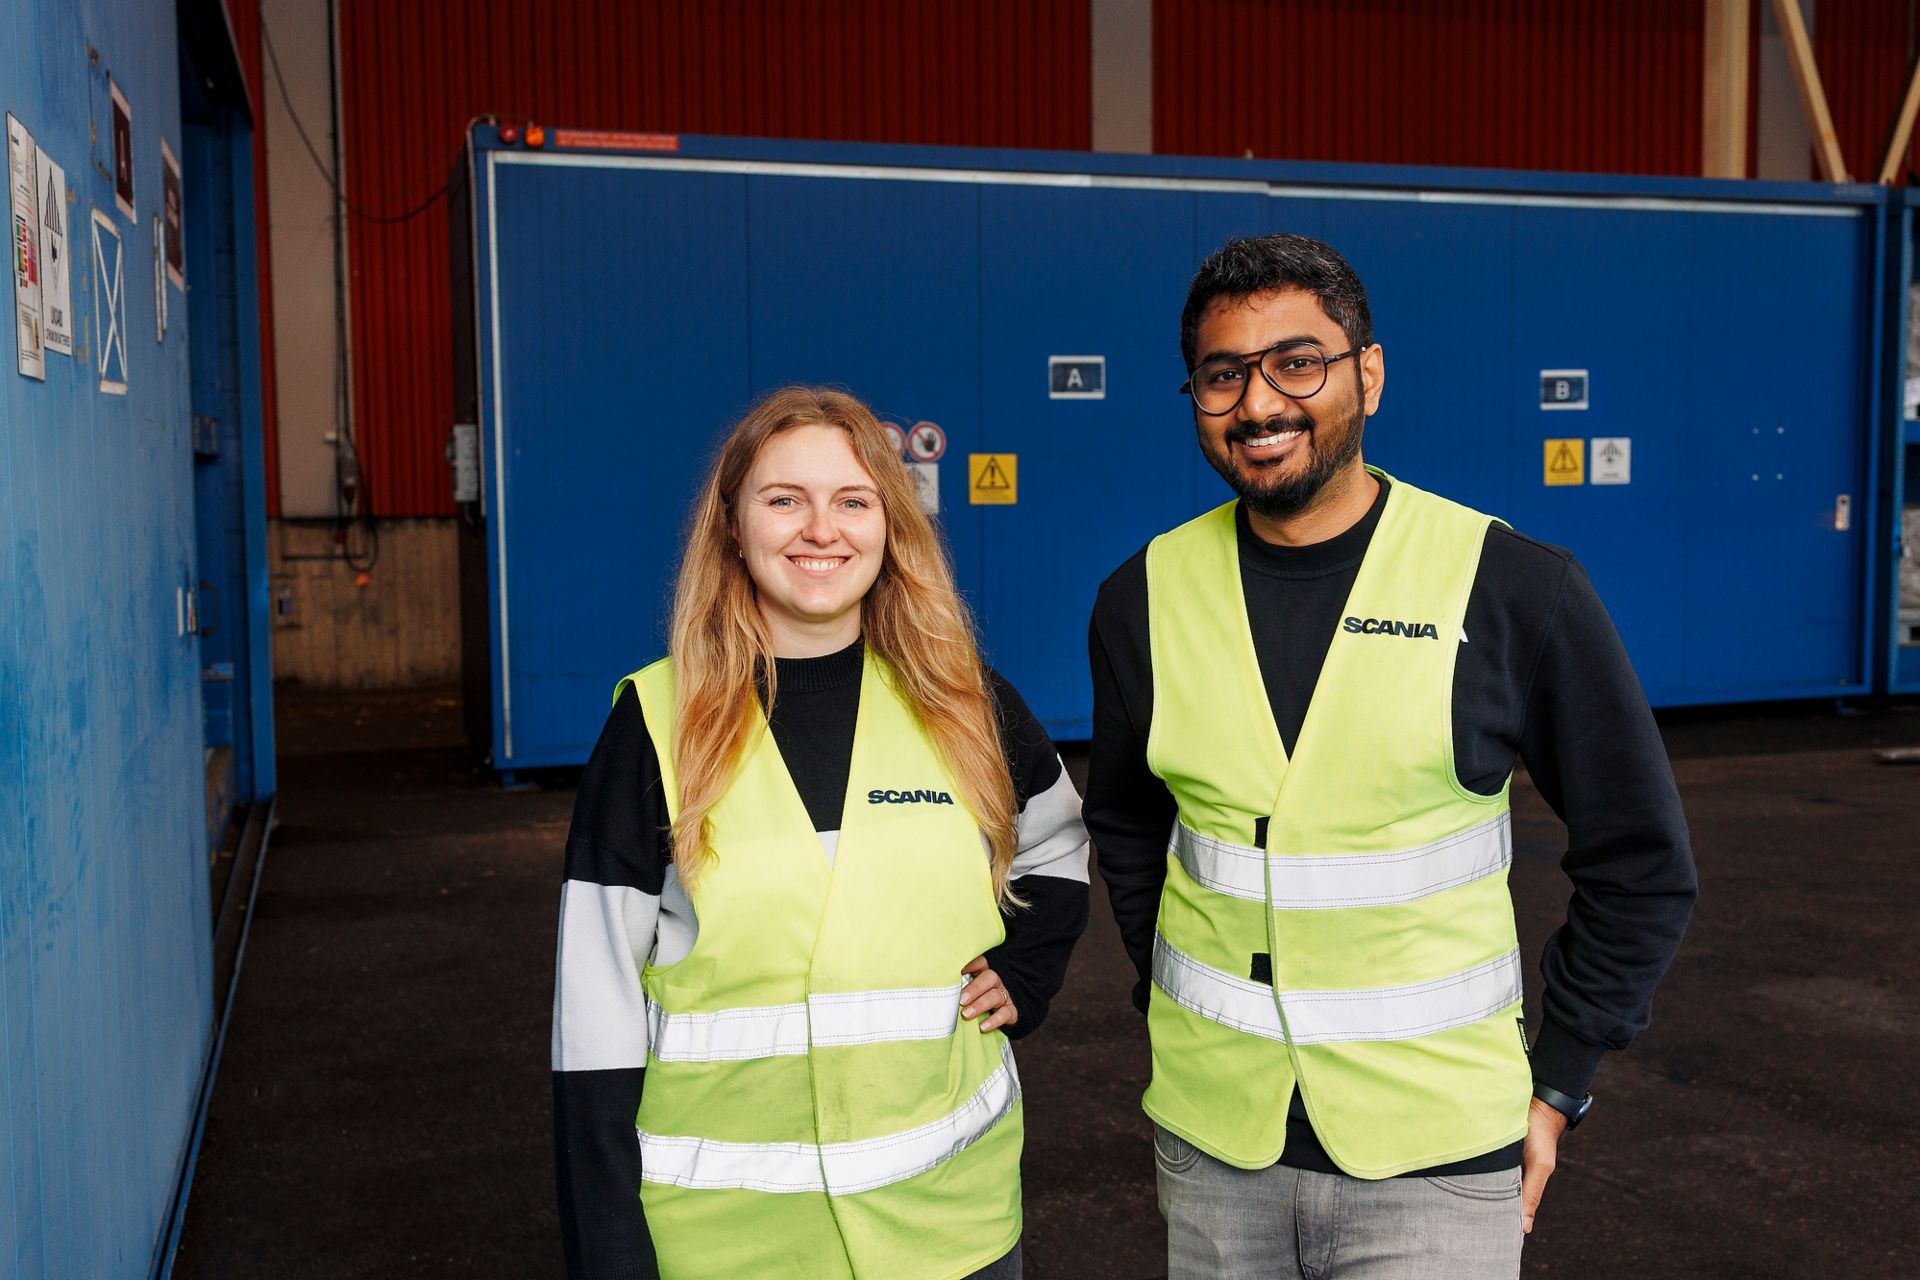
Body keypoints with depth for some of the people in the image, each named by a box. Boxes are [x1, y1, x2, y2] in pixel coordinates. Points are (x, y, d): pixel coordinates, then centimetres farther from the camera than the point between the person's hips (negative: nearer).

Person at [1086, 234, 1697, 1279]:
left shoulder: (1515, 590, -9)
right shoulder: (1146, 597, -1)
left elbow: (1640, 863, 0)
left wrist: (1556, 1083, 0)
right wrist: (1178, 1010, 10)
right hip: (1209, 1138, 3)